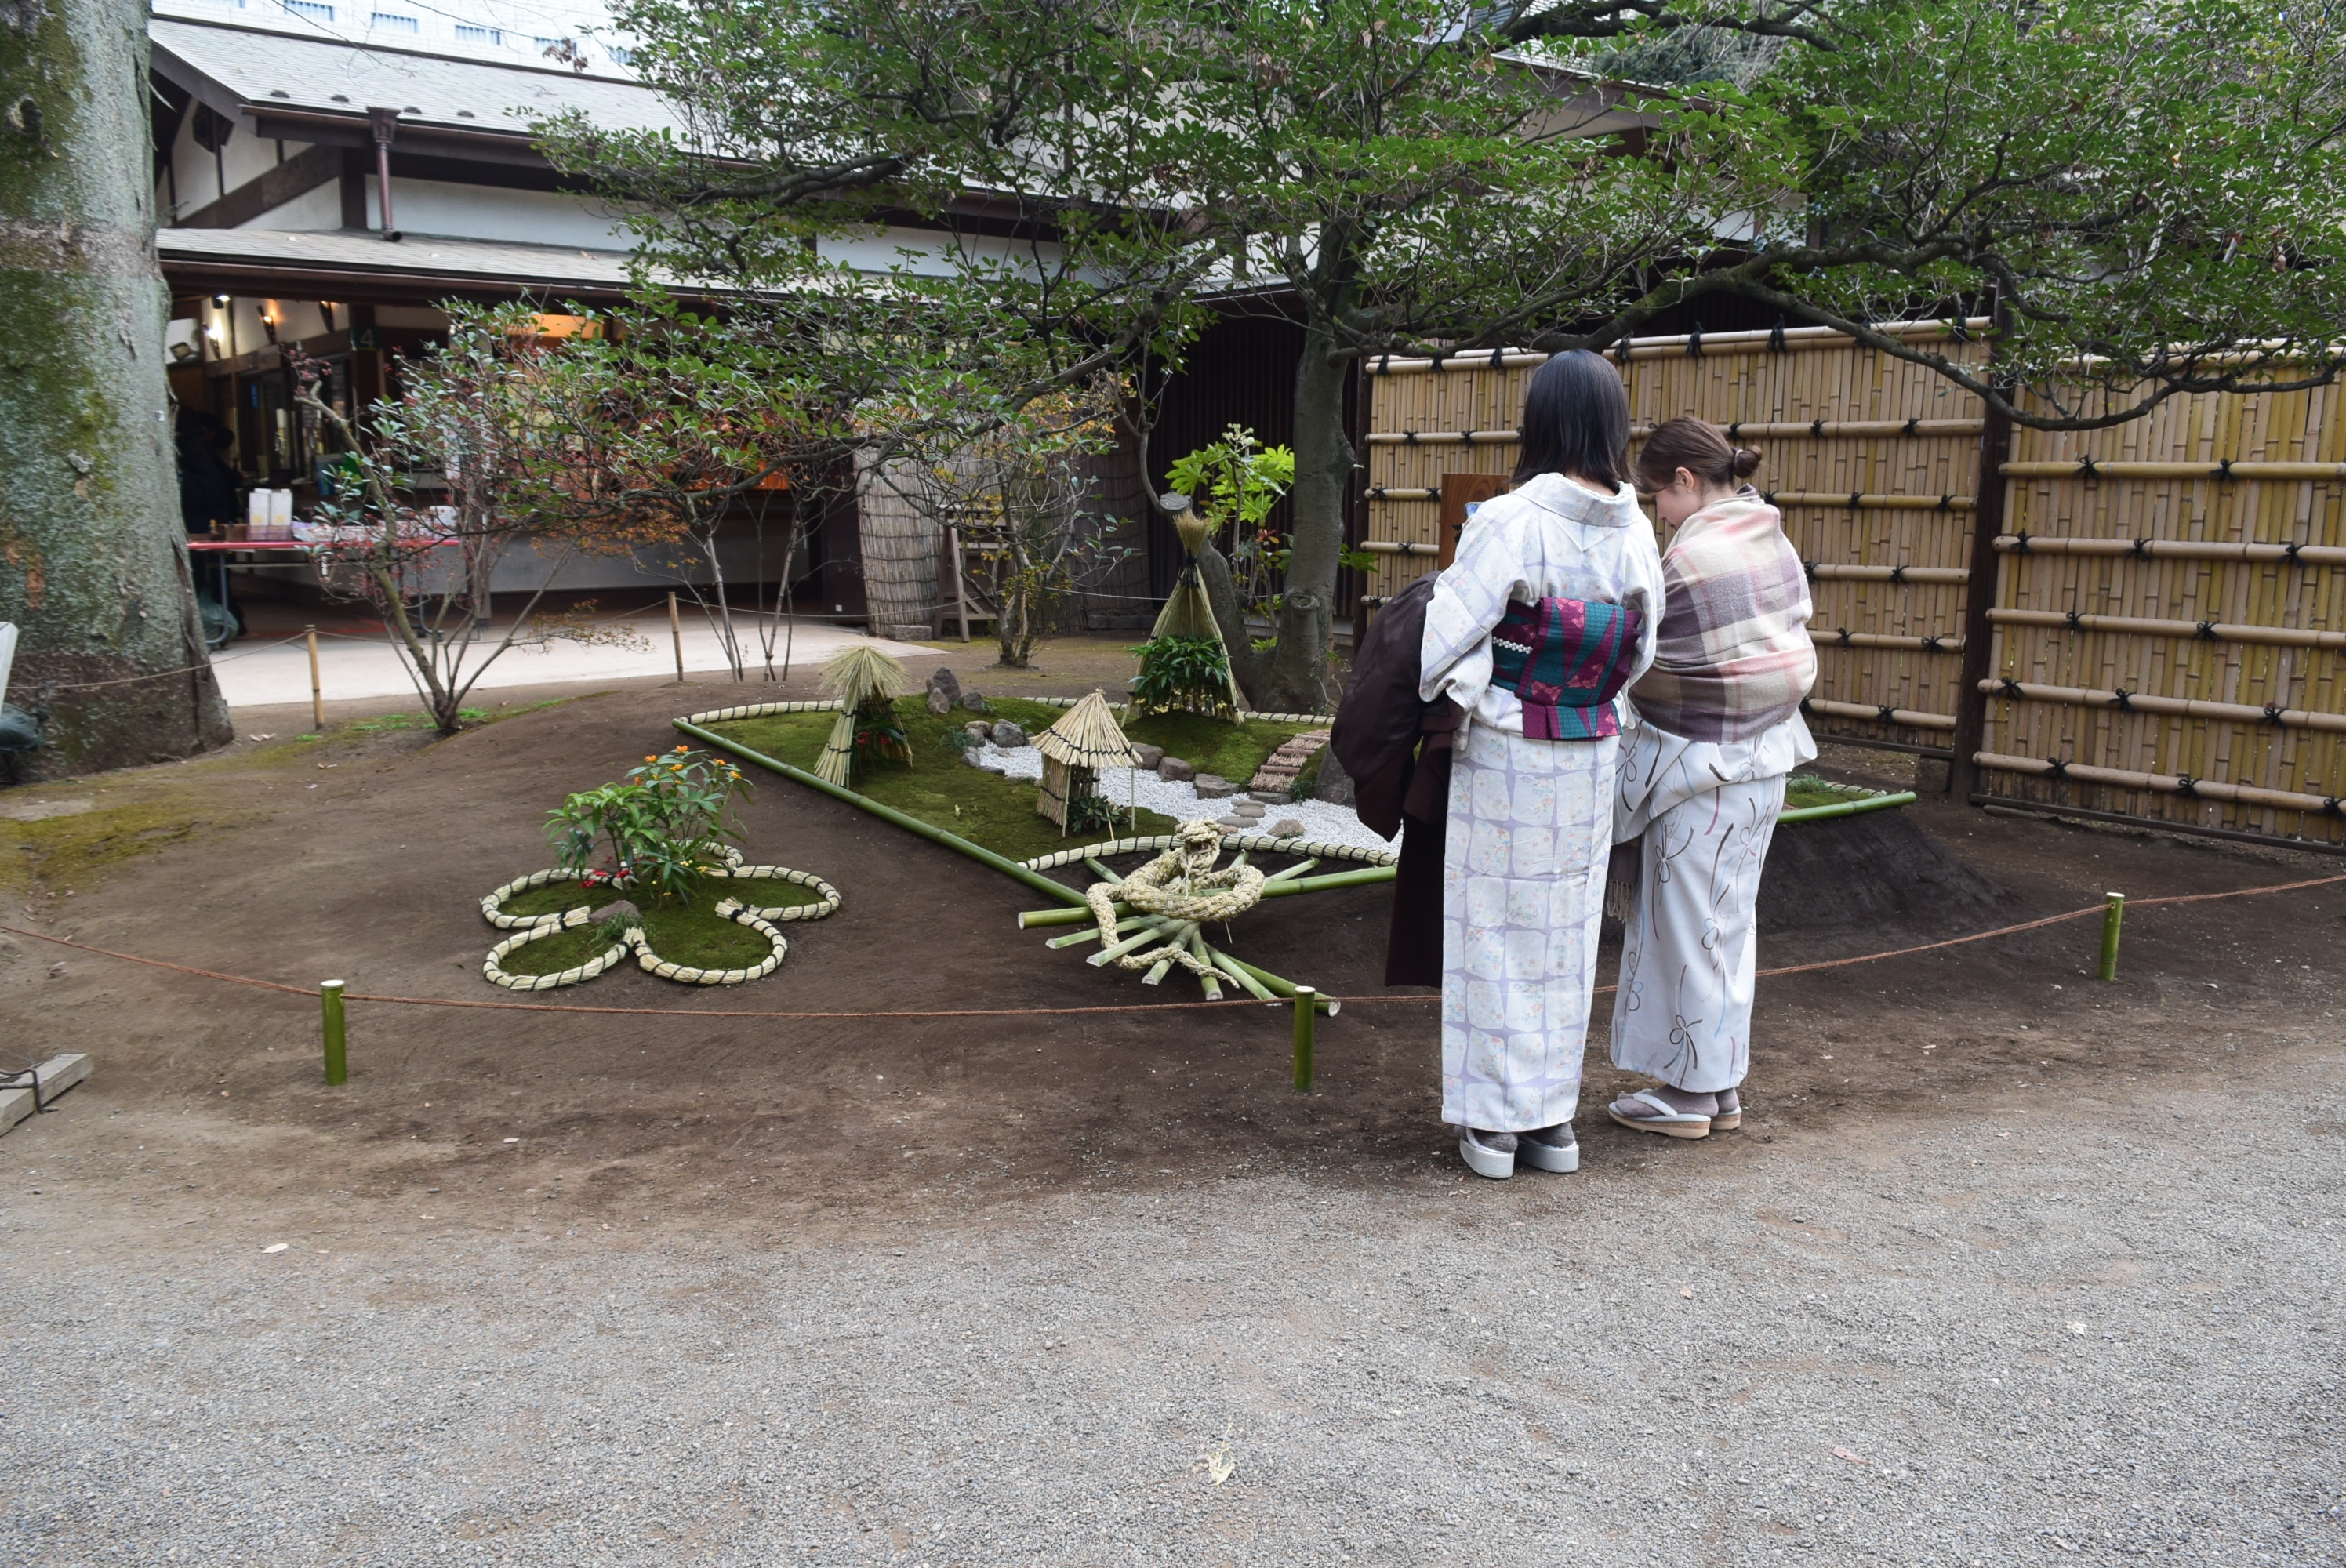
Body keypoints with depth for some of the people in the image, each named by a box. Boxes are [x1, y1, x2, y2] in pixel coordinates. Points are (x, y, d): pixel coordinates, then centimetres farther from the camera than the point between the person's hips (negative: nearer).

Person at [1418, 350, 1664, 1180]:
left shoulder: (1511, 521, -17)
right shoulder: (1634, 530, 0)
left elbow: (1448, 636, -16)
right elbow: (1640, 653, 8)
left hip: (1505, 752, -5)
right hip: (1592, 755, 5)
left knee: (1498, 926, 5)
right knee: (1567, 927, 14)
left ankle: (1495, 1120, 12)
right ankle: (1554, 1119, 23)